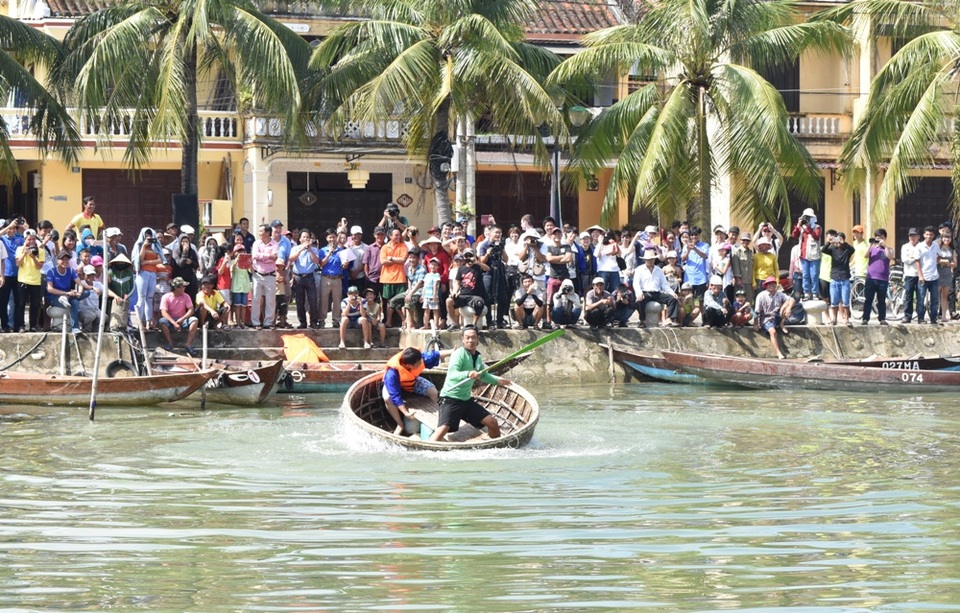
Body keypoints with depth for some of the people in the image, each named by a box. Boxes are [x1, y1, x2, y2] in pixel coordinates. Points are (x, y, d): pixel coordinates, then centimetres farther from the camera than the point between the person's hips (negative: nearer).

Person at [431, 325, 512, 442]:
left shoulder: (477, 357, 11)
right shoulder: (459, 354, -14)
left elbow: (483, 375, 33)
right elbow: (452, 374, -31)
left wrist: (497, 381, 24)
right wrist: (468, 374, -47)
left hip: (467, 400, 8)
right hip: (450, 399, -8)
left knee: (492, 422, 6)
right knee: (443, 429, -28)